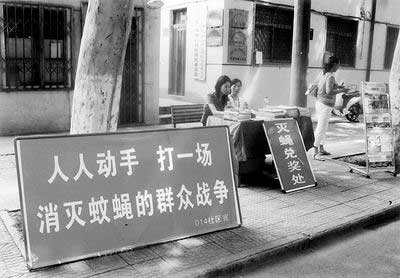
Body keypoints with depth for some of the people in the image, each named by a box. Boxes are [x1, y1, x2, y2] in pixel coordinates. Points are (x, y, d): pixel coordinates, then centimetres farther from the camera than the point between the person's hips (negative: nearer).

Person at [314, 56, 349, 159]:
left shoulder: (323, 74, 9)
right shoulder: (330, 77, -17)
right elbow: (329, 92, -26)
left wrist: (336, 86, 21)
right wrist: (341, 91, -13)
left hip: (319, 102, 10)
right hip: (325, 105, -10)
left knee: (322, 127, 17)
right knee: (321, 128, -7)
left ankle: (321, 149, 28)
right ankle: (316, 152, -5)